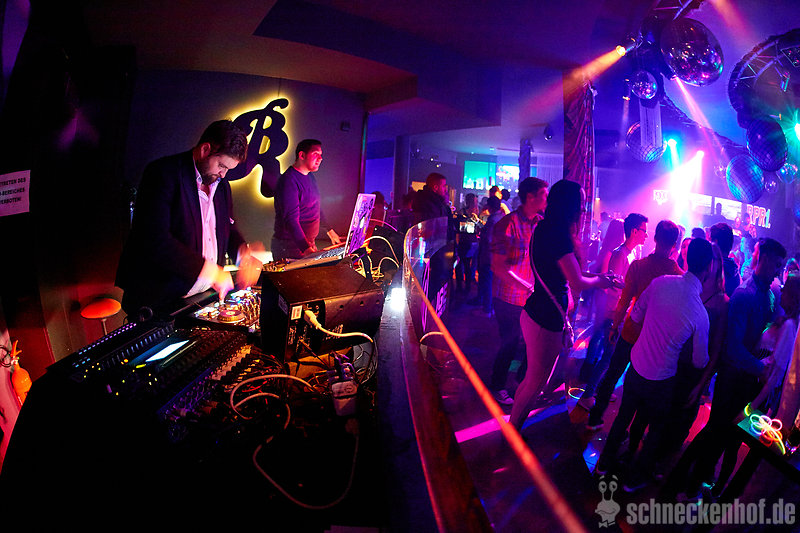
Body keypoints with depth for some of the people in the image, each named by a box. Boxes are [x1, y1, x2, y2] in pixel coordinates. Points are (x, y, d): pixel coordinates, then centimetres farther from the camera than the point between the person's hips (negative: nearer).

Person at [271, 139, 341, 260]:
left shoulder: (310, 176, 12)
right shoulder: (288, 181, -19)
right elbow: (291, 219, -28)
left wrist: (329, 230, 26)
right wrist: (306, 248, -37)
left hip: (309, 243, 9)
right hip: (290, 247, -9)